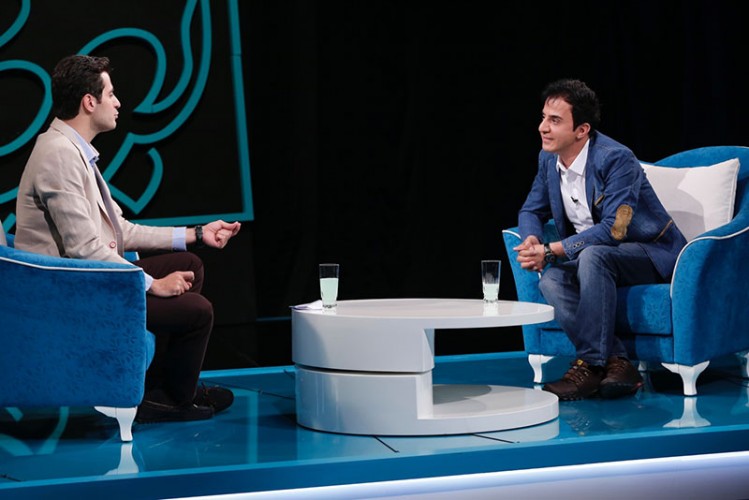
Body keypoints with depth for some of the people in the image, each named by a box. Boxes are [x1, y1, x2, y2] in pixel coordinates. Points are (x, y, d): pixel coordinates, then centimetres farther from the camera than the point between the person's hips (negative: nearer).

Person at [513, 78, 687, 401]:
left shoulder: (615, 158, -23)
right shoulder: (548, 158, 1)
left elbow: (613, 229, -28)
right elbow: (531, 211, 13)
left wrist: (551, 251, -31)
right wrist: (532, 241, -12)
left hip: (652, 254, -7)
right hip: (591, 259, 7)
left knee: (593, 256, -37)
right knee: (551, 281, -24)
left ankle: (591, 365, -32)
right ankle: (616, 363, -25)